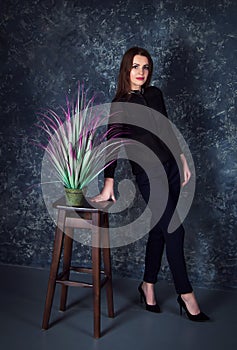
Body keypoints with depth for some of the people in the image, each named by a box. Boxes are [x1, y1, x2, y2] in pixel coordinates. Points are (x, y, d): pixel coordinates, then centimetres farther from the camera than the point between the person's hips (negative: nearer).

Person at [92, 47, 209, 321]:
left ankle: (148, 285, 26)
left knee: (159, 230, 10)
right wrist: (108, 185, -21)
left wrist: (183, 160, 14)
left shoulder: (154, 93, 9)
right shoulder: (120, 104, -8)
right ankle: (186, 295, 8)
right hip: (148, 174, -6)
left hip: (171, 167, 6)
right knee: (175, 232, -6)